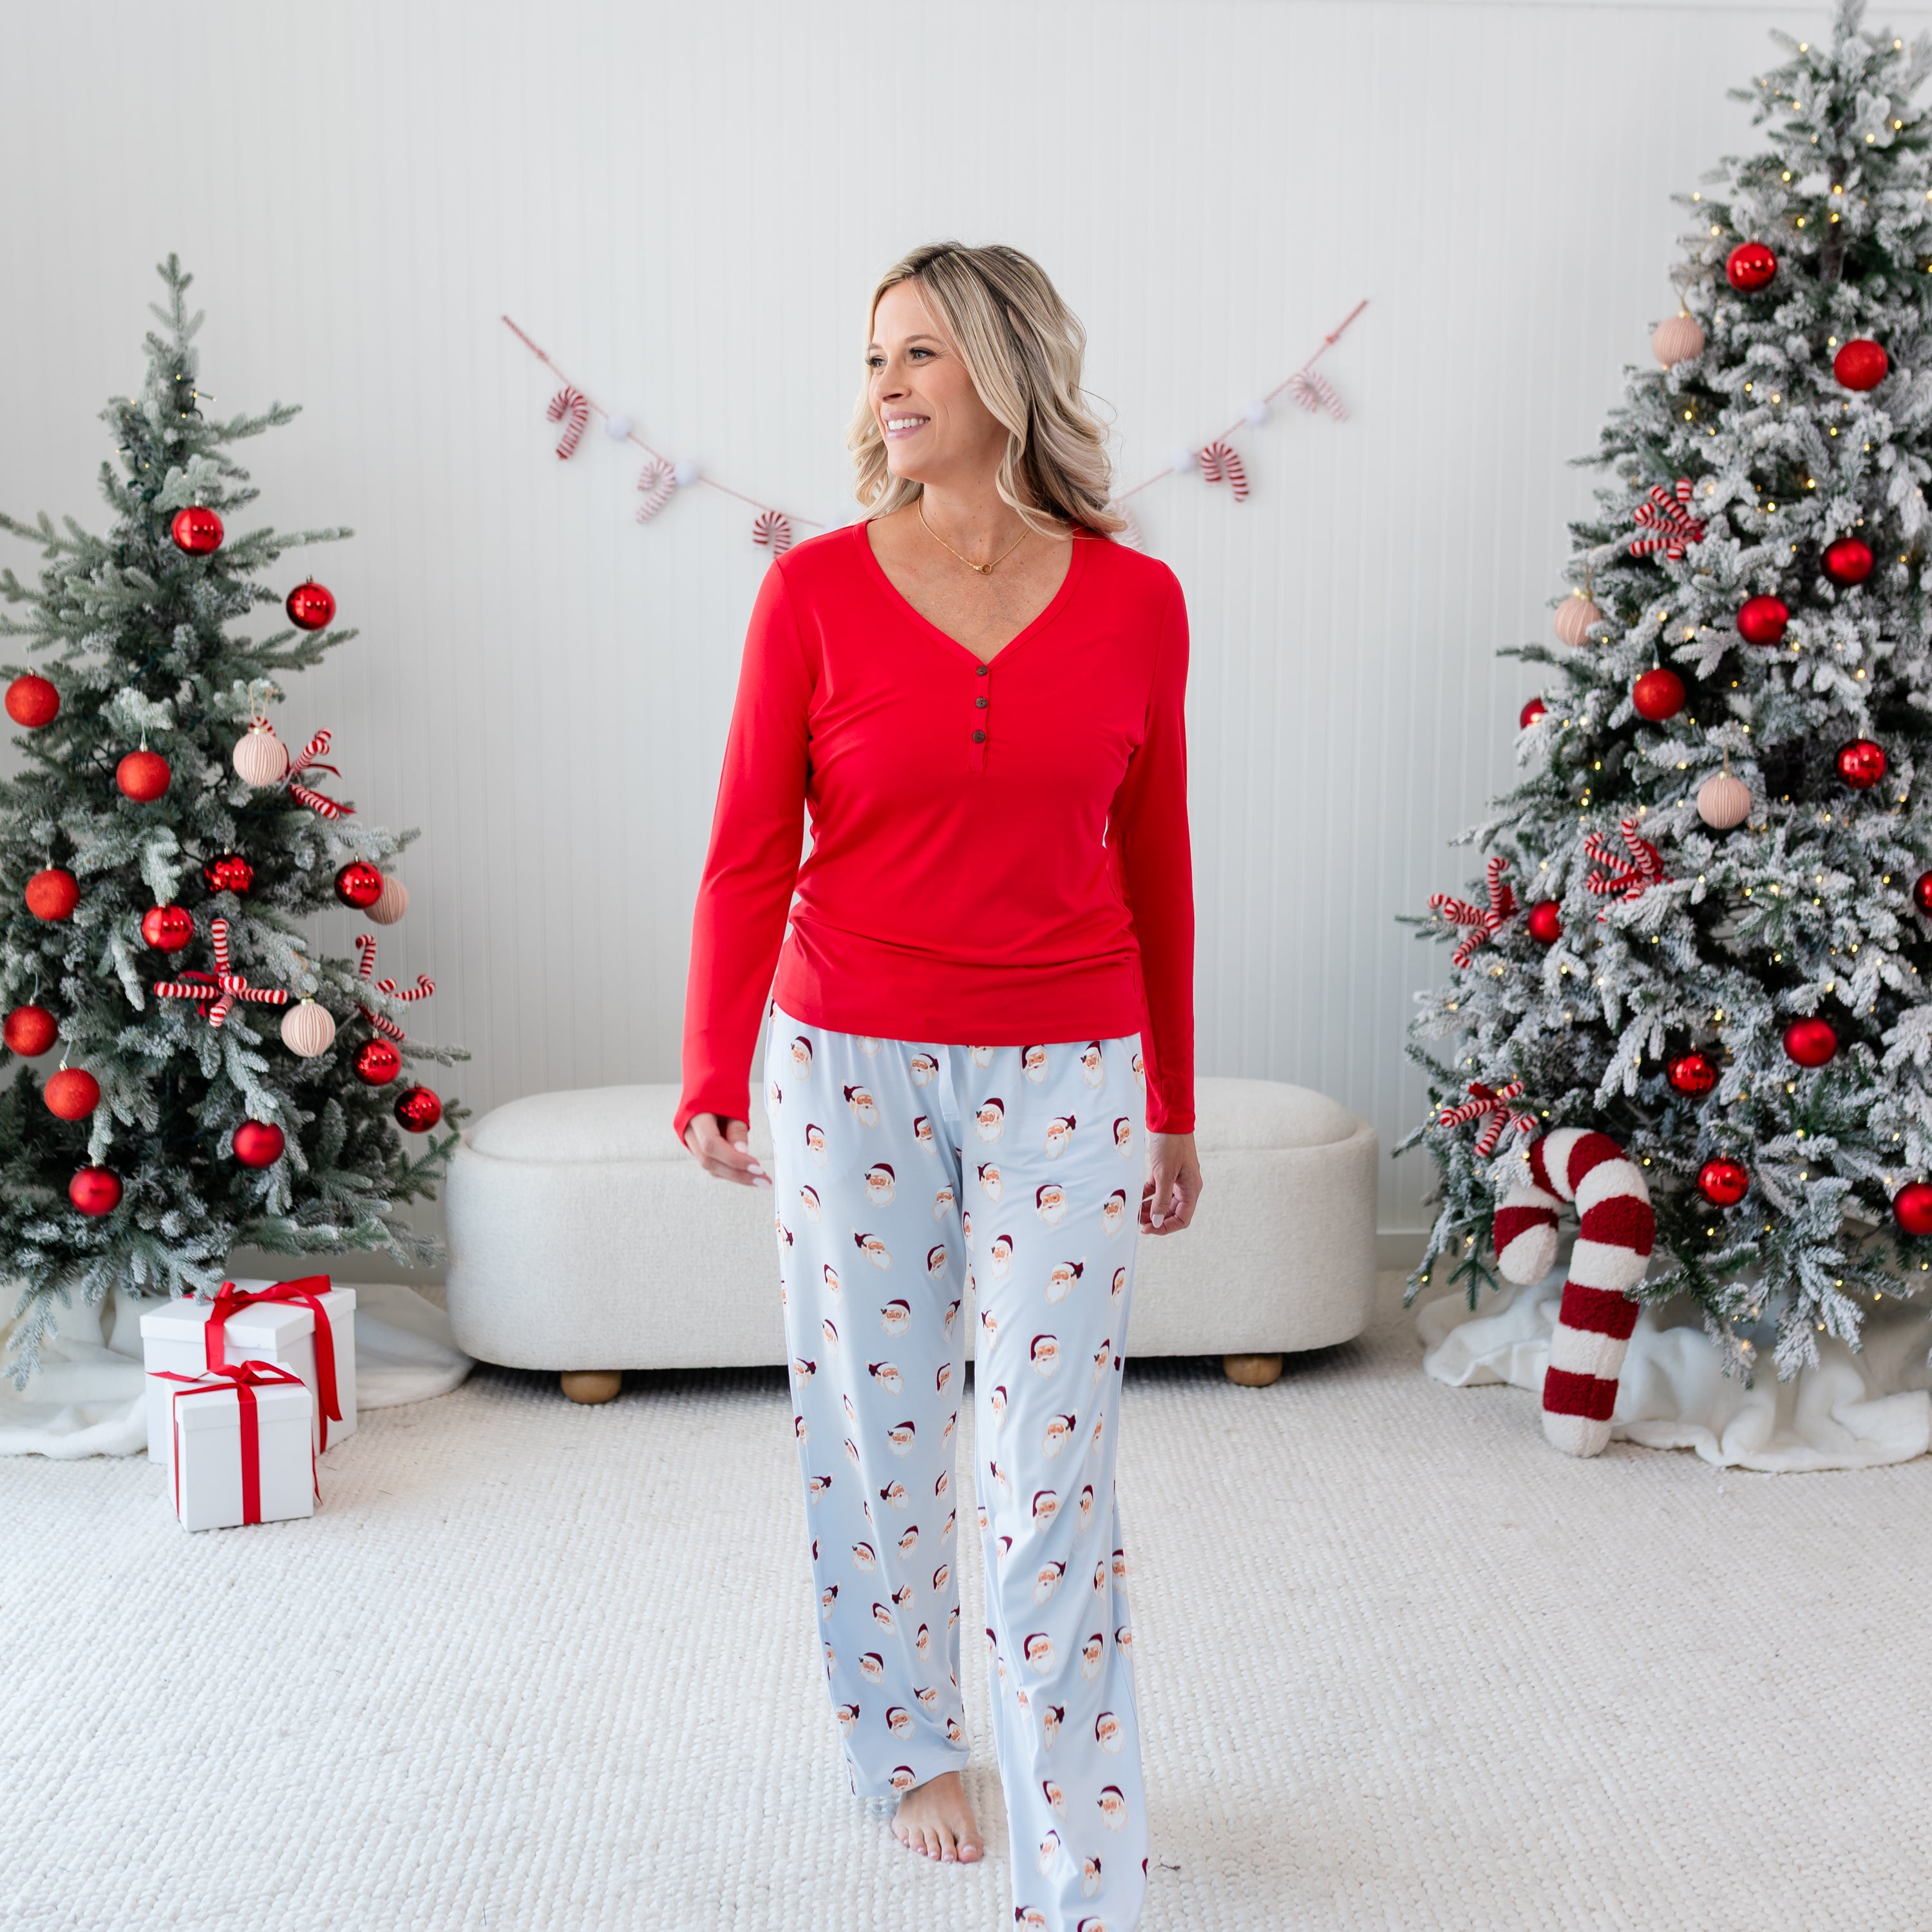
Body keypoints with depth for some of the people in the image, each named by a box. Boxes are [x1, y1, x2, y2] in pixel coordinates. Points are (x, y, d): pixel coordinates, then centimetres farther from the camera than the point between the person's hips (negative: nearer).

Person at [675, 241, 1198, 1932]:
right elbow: (750, 849, -4)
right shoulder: (816, 589, -3)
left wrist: (1172, 1107, 11)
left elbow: (1154, 860, 7)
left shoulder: (1133, 601, 0)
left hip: (1065, 1075, 0)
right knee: (879, 1429, 11)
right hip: (850, 1065, 0)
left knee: (1055, 1462, -1)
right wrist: (714, 1079, -14)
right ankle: (913, 1746, 35)